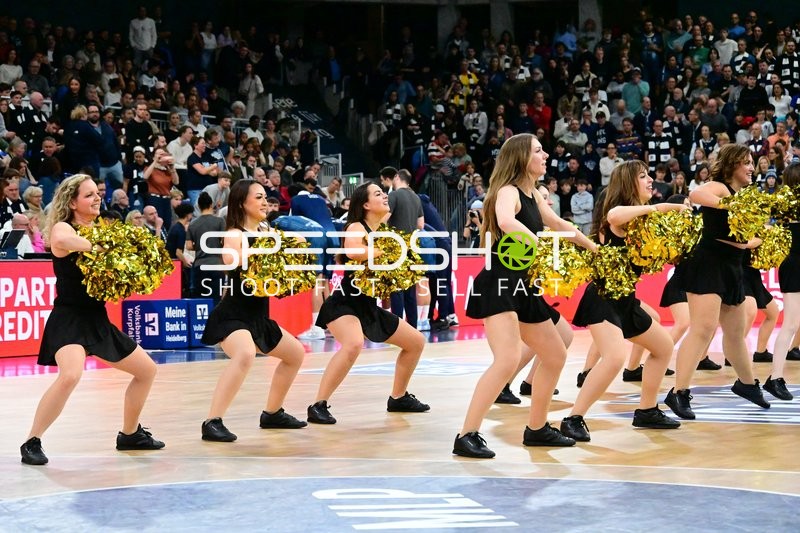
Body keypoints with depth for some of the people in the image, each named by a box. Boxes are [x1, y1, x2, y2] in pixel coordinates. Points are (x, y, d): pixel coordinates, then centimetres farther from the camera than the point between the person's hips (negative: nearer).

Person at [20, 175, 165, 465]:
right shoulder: (62, 228, -10)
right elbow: (63, 241, -37)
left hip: (98, 319, 8)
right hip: (69, 318, -8)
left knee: (147, 370, 15)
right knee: (70, 375, -33)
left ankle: (130, 434, 32)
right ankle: (32, 442, -19)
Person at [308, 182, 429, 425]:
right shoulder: (356, 227, -13)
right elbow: (353, 251, -36)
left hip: (368, 306, 9)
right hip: (344, 303, -9)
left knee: (416, 341, 14)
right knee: (354, 344, -37)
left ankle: (399, 398, 31)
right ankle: (318, 406, -31)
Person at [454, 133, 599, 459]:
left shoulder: (533, 194, 13)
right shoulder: (508, 192, -14)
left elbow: (557, 224, 31)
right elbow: (507, 223, -38)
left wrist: (593, 247, 36)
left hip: (522, 288, 10)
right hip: (498, 286, -10)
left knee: (555, 356, 16)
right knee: (507, 360, -25)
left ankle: (537, 429, 29)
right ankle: (467, 436, -21)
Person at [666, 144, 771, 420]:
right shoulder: (719, 188, -9)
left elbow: (755, 234, 19)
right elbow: (695, 195, -32)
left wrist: (748, 242, -1)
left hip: (731, 269, 9)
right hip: (708, 266, -9)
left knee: (735, 332, 23)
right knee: (703, 328, -19)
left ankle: (747, 383, 42)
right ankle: (679, 393, -22)